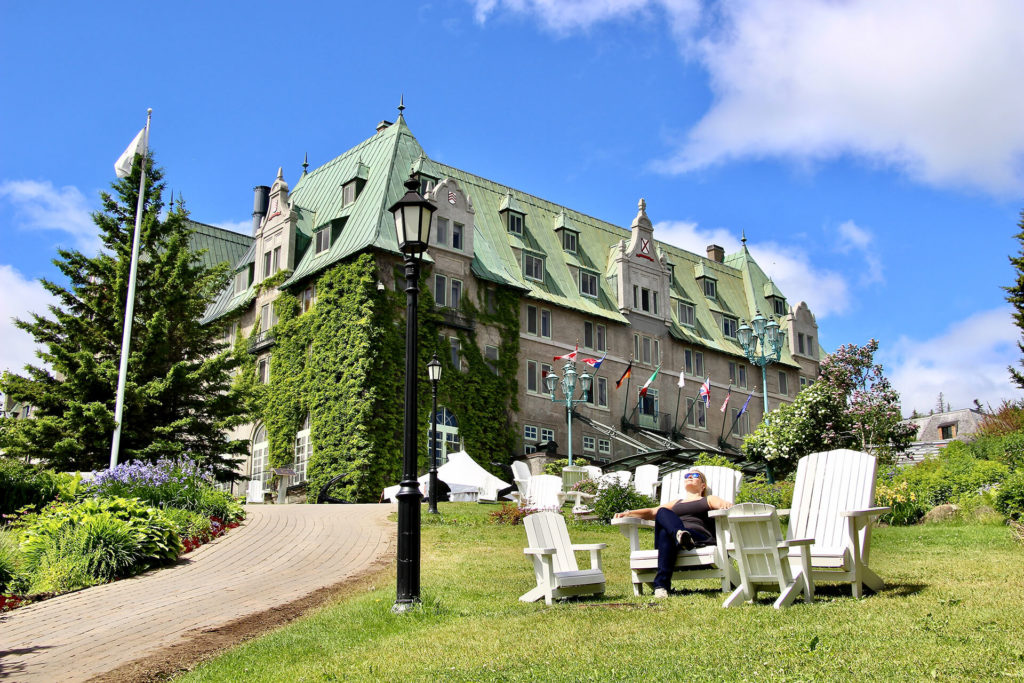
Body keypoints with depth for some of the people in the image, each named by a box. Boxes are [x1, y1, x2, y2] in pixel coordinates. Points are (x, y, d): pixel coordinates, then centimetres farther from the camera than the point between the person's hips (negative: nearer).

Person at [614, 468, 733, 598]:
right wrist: (629, 513, 9)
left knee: (665, 532, -35)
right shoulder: (676, 503, 41)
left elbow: (724, 504, 6)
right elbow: (652, 512, 28)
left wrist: (725, 504, -21)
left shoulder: (708, 500, 29)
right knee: (662, 513, -32)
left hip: (700, 537, -3)